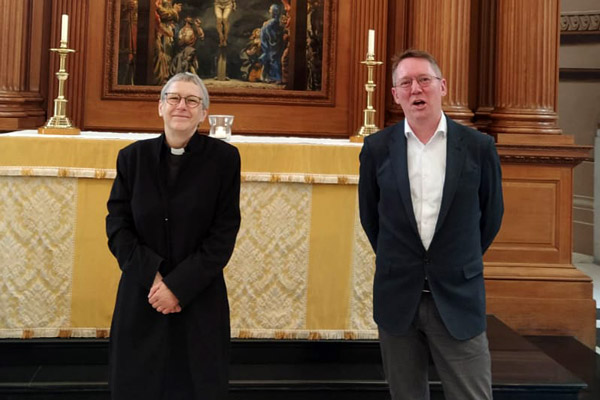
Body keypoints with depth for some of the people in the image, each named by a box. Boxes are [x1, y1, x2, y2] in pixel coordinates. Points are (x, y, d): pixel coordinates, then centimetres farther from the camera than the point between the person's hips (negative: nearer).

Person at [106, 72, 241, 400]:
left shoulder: (224, 158, -4)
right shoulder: (133, 156, 2)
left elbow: (224, 233, -7)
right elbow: (117, 227, 0)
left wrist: (179, 286, -14)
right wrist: (151, 277, -14)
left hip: (200, 300, -1)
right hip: (140, 298, 2)